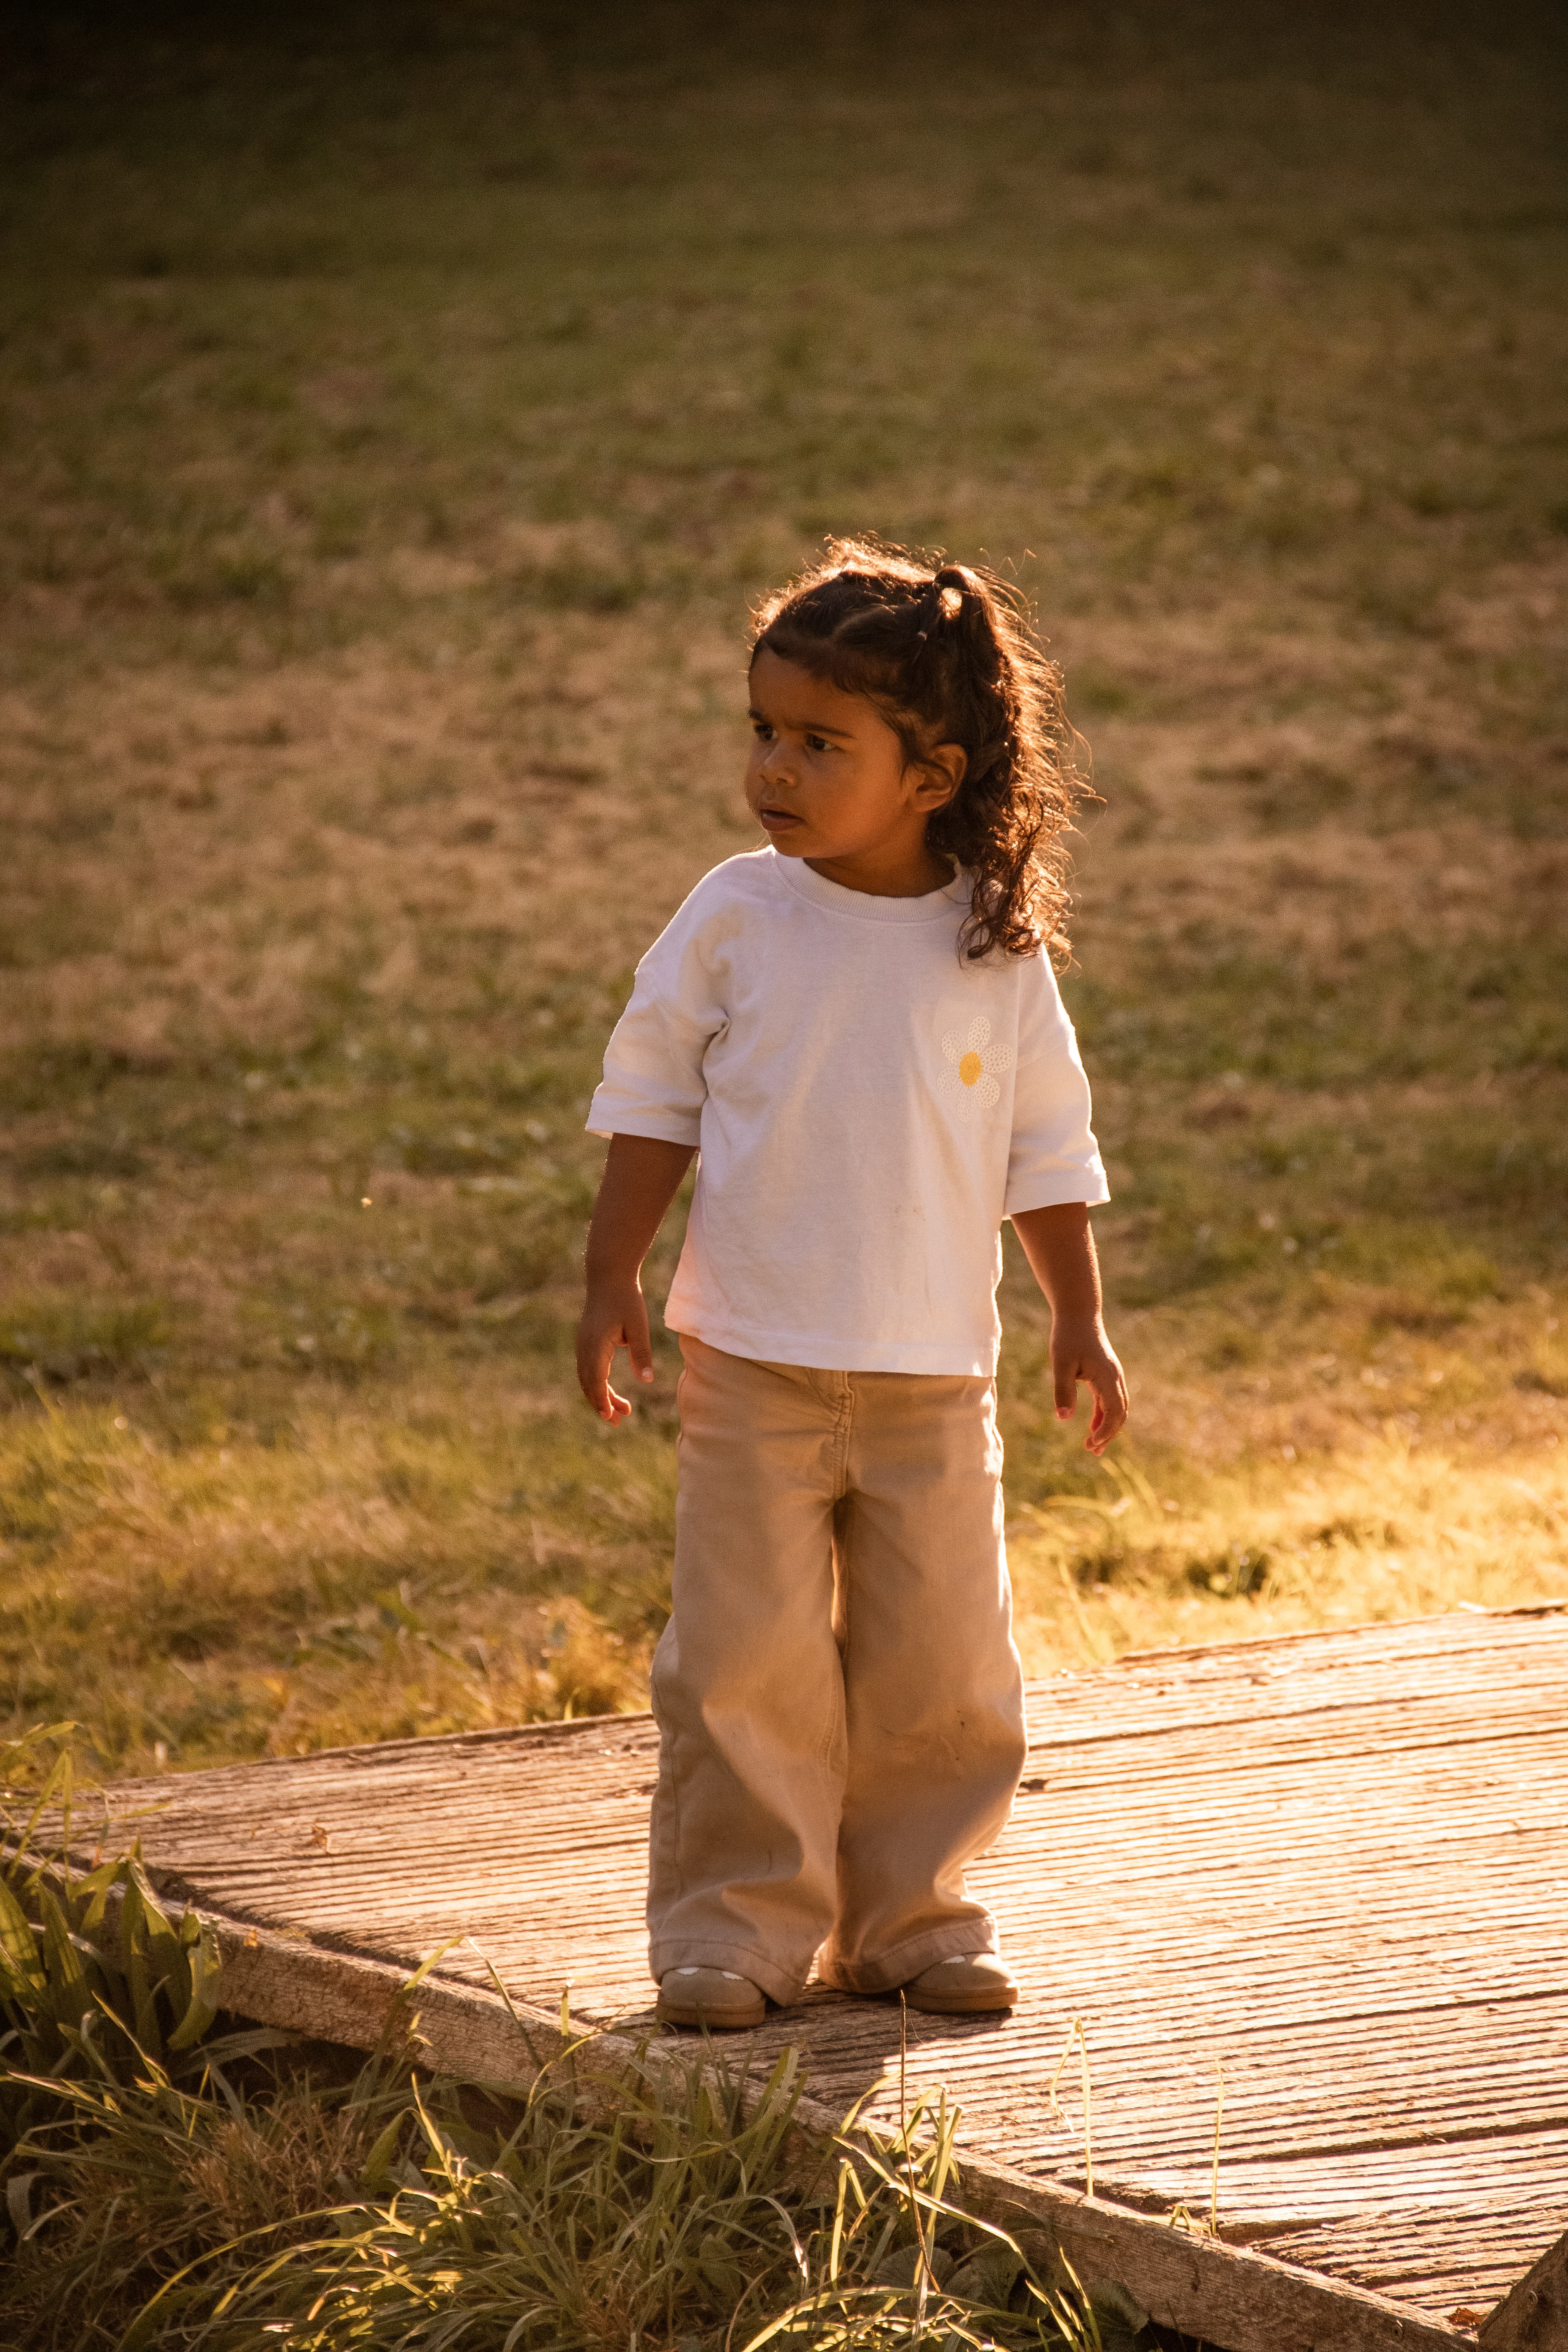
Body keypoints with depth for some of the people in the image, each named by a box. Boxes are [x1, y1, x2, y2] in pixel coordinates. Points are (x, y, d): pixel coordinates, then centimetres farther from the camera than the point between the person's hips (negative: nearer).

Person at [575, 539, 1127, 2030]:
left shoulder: (995, 949, -1)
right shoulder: (736, 918, -3)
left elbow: (1044, 1148, 8)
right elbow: (654, 1103, 4)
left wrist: (1079, 1321, 6)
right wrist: (611, 1285, 1)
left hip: (934, 1377, 1)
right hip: (752, 1363, -1)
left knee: (940, 1668, 4)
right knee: (746, 1655, -2)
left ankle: (905, 1918, 18)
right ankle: (734, 1922, 7)